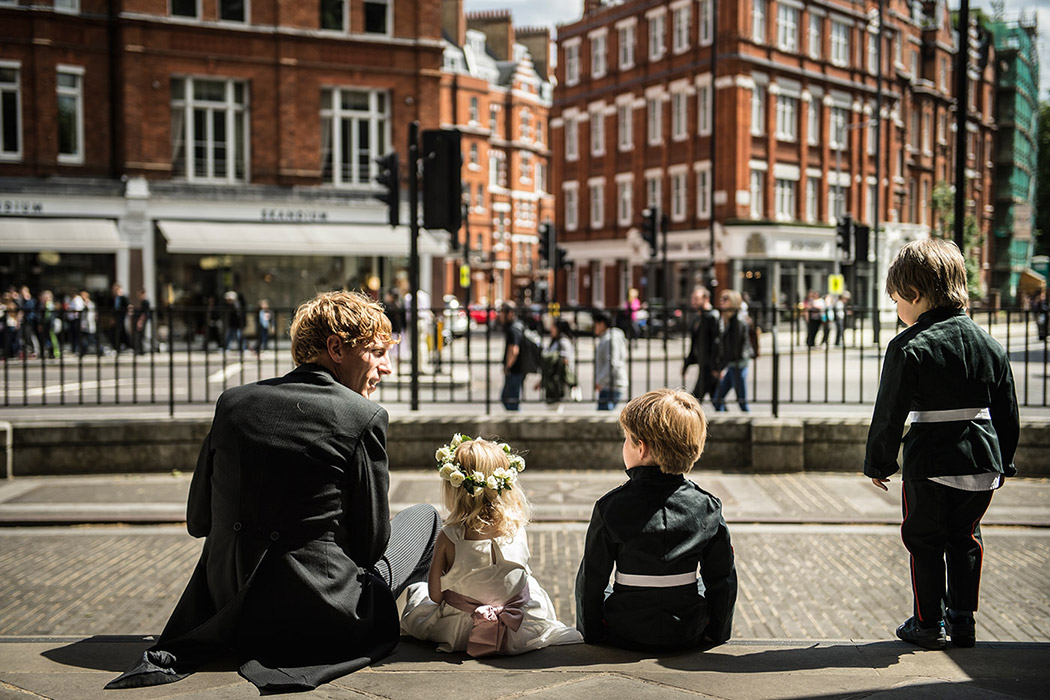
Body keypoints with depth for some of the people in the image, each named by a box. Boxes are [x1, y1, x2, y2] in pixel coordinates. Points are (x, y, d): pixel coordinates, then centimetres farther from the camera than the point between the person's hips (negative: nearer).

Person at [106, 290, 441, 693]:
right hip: (324, 617, -7)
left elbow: (197, 522, 8)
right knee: (424, 517, 14)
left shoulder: (232, 403, 1)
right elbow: (371, 542, -6)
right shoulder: (364, 417, -12)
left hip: (232, 608, 7)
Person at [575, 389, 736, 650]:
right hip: (688, 634, 2)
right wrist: (718, 633, 12)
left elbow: (591, 580, -9)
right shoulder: (707, 507, -9)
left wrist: (590, 633, 4)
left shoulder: (611, 506, -15)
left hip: (626, 635, -2)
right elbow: (722, 580, -2)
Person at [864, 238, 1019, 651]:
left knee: (925, 541, 10)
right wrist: (1002, 463, 21)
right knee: (964, 539, 19)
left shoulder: (910, 347, -12)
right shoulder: (989, 345, 5)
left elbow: (889, 415, -10)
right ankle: (962, 621, 23)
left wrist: (878, 463, 1)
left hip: (930, 465, -5)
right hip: (983, 463, 5)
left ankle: (929, 624, 15)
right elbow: (1007, 413, 11)